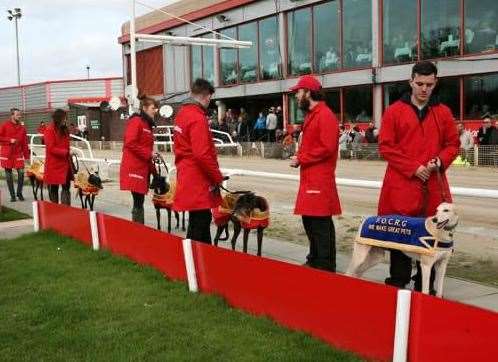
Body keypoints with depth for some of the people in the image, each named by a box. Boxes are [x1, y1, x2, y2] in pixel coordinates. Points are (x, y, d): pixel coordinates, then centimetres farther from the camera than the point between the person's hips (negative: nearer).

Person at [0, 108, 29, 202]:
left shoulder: (22, 128, 7)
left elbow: (25, 143, 6)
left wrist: (26, 156, 2)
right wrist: (9, 140, -14)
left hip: (18, 153, 2)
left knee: (21, 173, -8)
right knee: (8, 174, 2)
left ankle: (19, 193, 9)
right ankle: (12, 195, 11)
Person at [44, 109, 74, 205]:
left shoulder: (64, 130, 12)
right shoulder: (49, 130, -11)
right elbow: (51, 149, -17)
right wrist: (65, 152, -19)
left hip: (65, 163, 7)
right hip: (54, 164, -7)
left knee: (66, 187, 4)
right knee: (53, 189, 4)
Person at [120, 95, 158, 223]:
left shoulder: (147, 124, 19)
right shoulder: (136, 121, -8)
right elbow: (130, 143, -19)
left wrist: (152, 168, 15)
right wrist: (149, 153, -15)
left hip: (143, 168, 9)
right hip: (134, 168, -9)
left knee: (139, 202, 9)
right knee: (138, 202, -10)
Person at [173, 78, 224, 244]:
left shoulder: (182, 113, 13)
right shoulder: (198, 118, -17)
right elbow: (202, 154, -24)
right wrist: (217, 176, -14)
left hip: (186, 174, 10)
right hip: (198, 179, -10)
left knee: (203, 219, 16)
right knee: (200, 221, -4)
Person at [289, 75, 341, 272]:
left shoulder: (325, 115, -13)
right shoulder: (311, 115, 18)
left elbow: (327, 148, -21)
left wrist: (301, 159, -13)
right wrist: (300, 157, 5)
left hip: (320, 180, -10)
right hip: (310, 178, 10)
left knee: (321, 224, -6)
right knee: (309, 221, 15)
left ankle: (325, 267, 1)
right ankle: (314, 260, 26)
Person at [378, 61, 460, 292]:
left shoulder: (443, 113, 10)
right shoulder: (394, 111, 2)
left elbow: (453, 144, 14)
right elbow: (386, 146, -2)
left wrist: (440, 161, -7)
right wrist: (413, 168, -10)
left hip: (434, 186, 2)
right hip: (401, 184, -2)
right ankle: (398, 282, 11)